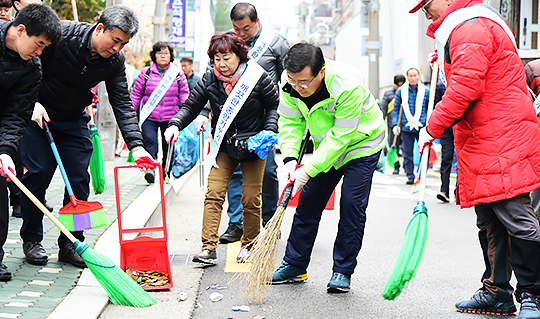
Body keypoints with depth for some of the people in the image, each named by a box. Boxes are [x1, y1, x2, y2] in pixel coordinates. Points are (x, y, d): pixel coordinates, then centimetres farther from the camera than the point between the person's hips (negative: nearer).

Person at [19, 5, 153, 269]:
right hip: (37, 112, -4)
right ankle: (31, 239, 10)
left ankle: (70, 243, 8)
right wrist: (32, 102, -22)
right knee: (38, 173, -7)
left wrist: (136, 146, -22)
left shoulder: (115, 61, -11)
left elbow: (122, 104, -12)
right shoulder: (61, 34, -23)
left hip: (74, 120, 4)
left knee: (79, 178, -3)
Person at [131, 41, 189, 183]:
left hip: (170, 117, 1)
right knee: (150, 141, -19)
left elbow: (184, 94, 10)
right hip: (149, 116, -1)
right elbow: (136, 94, 7)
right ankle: (149, 169, -23)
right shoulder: (146, 73, 2)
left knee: (169, 145, 6)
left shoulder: (178, 74, 5)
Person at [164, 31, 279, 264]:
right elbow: (191, 106, -3)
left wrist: (269, 132, -15)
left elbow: (273, 106, -1)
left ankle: (249, 245, 20)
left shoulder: (258, 78, -12)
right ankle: (209, 248, -10)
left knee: (251, 198, 1)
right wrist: (175, 124, -20)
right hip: (223, 145, 2)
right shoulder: (209, 80, -6)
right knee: (213, 194, -9)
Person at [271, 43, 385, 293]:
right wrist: (290, 157, -24)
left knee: (352, 204, -12)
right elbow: (290, 122, -9)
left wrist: (309, 170, -35)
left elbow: (340, 136, -34)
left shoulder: (349, 86, -38)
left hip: (361, 144, -5)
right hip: (326, 146, 6)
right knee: (308, 202, 4)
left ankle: (343, 272, 0)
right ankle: (295, 265, 15)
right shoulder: (290, 82, -20)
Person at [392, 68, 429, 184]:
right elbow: (396, 109, 10)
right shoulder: (400, 91, 5)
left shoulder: (426, 91, 3)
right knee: (407, 153, 4)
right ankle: (410, 176, 14)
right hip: (406, 127, 1)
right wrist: (395, 124, 2)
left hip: (422, 127, -1)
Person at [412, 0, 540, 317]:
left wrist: (432, 128, -13)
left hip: (502, 142, -11)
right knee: (490, 223, 11)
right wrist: (445, 60, 25)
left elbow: (465, 89, -21)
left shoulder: (471, 28, -12)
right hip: (482, 146, 11)